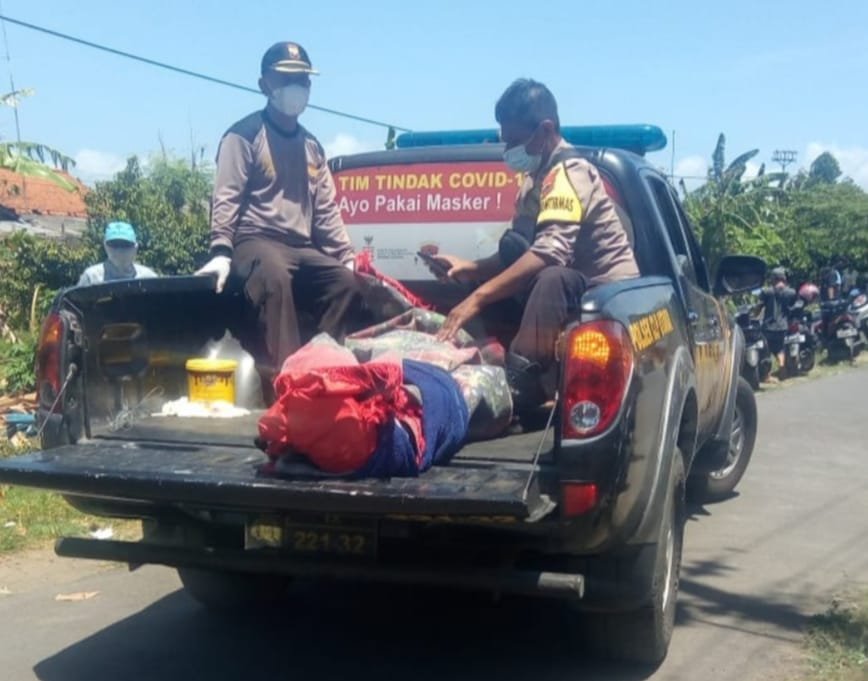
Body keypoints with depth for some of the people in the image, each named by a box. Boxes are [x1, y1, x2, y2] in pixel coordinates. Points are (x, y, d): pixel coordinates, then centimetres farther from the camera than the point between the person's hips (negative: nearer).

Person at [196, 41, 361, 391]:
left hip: (302, 248, 7)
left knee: (347, 284, -17)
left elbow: (326, 210, 22)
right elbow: (226, 197, -8)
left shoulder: (311, 146, 22)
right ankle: (282, 373, -43)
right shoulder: (245, 134, 2)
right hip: (256, 240, -7)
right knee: (274, 277, -38)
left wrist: (348, 256, 14)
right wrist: (221, 251, -21)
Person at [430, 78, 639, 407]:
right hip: (573, 290, 11)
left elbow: (550, 252, -34)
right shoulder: (537, 178, 12)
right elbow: (519, 253, 14)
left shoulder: (569, 172, -17)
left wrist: (478, 298, -38)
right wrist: (472, 269, -4)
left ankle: (519, 381, -28)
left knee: (552, 279, -38)